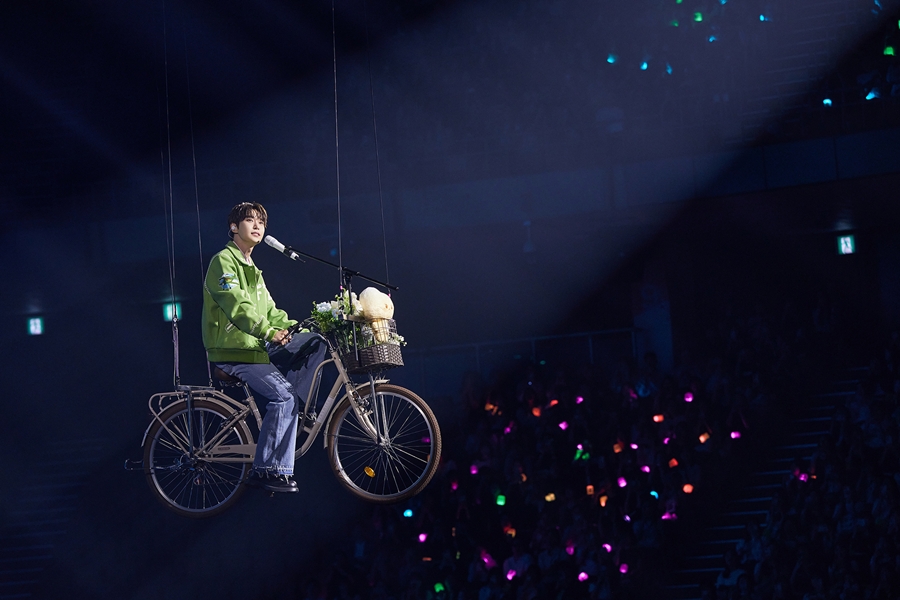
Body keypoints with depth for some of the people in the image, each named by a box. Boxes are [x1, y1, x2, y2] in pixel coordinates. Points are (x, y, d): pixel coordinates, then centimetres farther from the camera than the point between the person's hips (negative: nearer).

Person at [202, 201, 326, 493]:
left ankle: (289, 412, -8)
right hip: (232, 353, -9)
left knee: (315, 342, -2)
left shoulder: (253, 271, 25)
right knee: (282, 394, -25)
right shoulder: (224, 261, -7)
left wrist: (294, 327, 1)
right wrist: (268, 332, -35)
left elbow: (269, 312, 19)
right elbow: (237, 305, -22)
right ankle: (265, 469, -24)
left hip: (257, 349, 9)